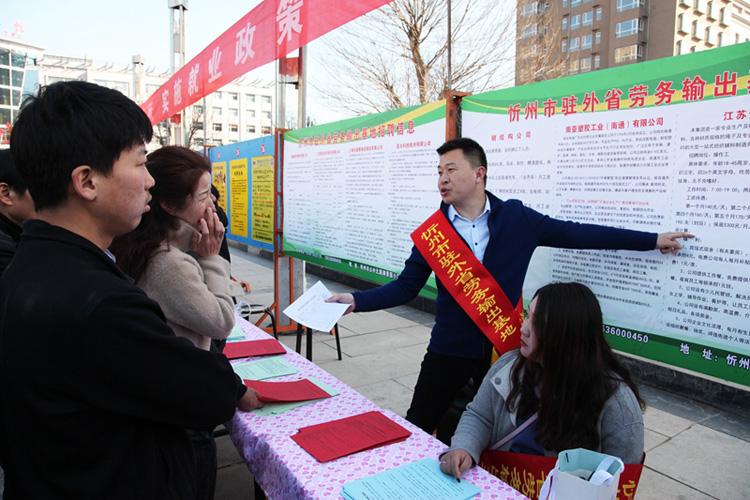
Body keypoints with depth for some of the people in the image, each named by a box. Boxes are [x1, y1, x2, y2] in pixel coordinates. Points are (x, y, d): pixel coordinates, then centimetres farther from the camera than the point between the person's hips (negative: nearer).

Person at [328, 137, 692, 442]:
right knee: (416, 429, 6)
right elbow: (406, 287, -4)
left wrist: (653, 240, 6)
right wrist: (357, 300, -18)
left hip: (503, 346, 1)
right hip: (450, 347, 0)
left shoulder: (516, 217, -6)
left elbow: (575, 234, 2)